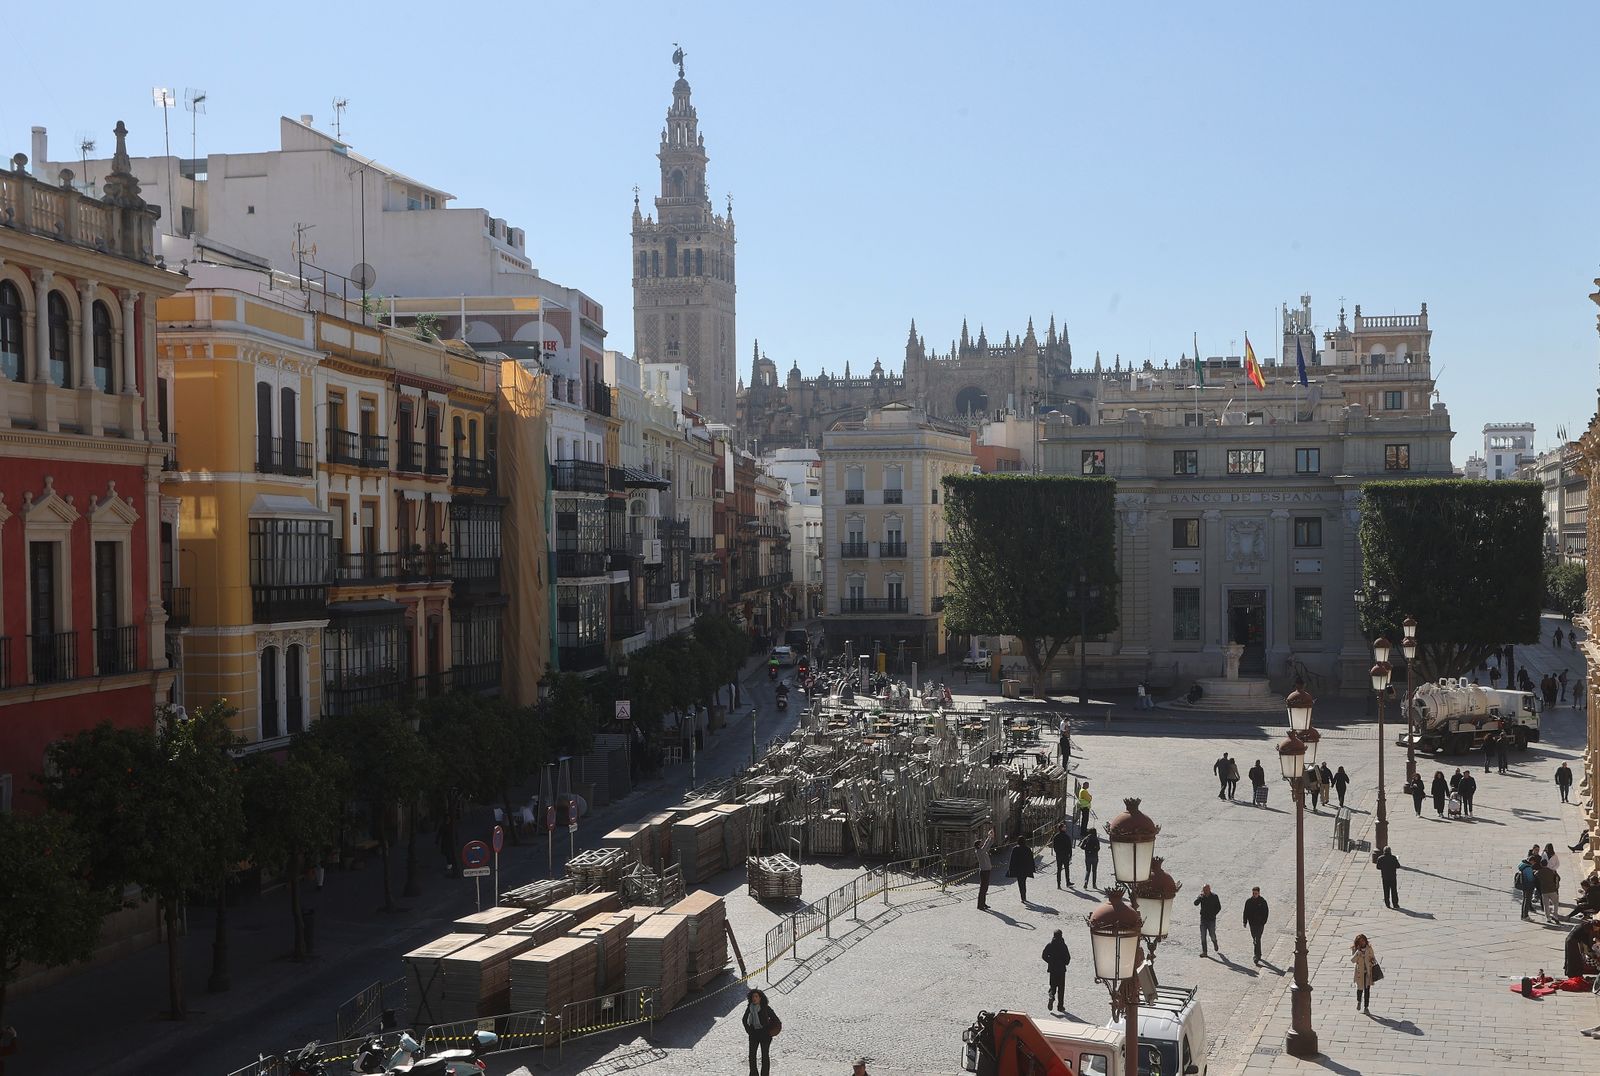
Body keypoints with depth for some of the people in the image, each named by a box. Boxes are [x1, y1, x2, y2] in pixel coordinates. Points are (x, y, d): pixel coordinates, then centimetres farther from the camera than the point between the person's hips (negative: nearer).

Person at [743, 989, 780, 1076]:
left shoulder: (766, 1008, -15)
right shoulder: (750, 1007, -4)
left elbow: (776, 1020, -8)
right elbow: (744, 1020, 11)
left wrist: (768, 1032, -6)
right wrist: (748, 1030, 4)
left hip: (765, 1034, -3)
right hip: (754, 1033, 3)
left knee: (765, 1055, 5)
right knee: (752, 1055, 2)